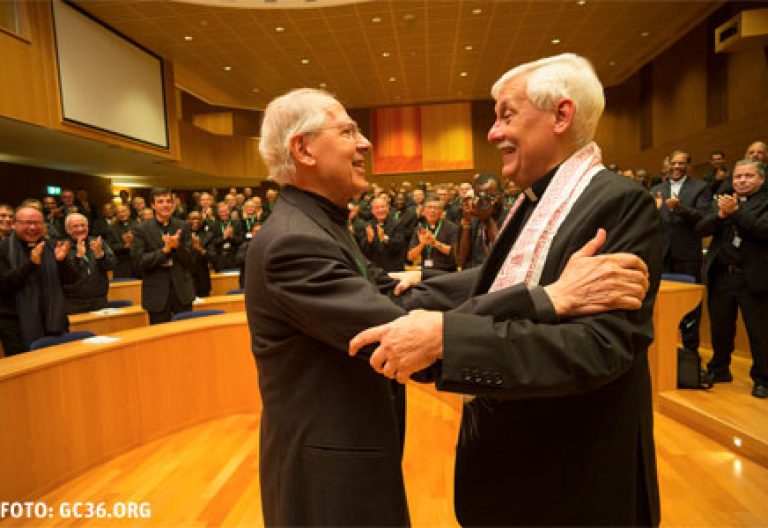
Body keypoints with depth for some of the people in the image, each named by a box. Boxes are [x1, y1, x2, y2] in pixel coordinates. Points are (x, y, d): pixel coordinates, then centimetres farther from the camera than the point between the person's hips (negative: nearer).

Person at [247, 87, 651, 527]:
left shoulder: (321, 226, 6)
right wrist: (552, 297, -31)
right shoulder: (291, 241, -24)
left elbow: (400, 297, -2)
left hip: (353, 448, 8)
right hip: (329, 474, -8)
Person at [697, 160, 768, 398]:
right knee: (720, 329, 15)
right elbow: (701, 229, 0)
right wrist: (720, 214, -16)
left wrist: (735, 211, -21)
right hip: (721, 276, 4)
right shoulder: (723, 201, 11)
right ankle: (719, 370, 33)